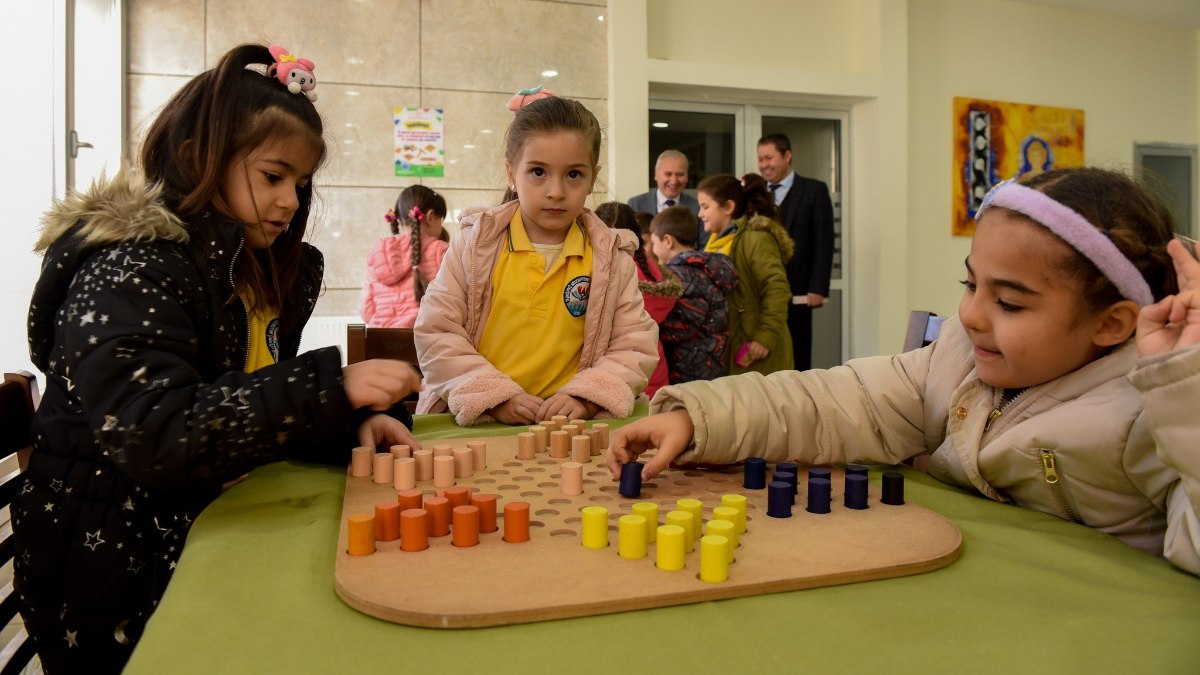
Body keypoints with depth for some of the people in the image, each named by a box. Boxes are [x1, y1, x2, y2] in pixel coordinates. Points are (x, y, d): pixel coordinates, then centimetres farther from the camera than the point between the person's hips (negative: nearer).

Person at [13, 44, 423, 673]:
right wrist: (329, 387, -33)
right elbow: (152, 437, -30)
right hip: (118, 569, -7)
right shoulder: (130, 269, -17)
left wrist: (352, 421, -11)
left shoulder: (265, 272, 8)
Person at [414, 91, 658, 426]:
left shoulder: (611, 257, 4)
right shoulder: (475, 243, 2)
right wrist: (495, 397, -11)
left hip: (570, 427, 1)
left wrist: (586, 398, -12)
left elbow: (636, 348, 5)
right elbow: (436, 335, 0)